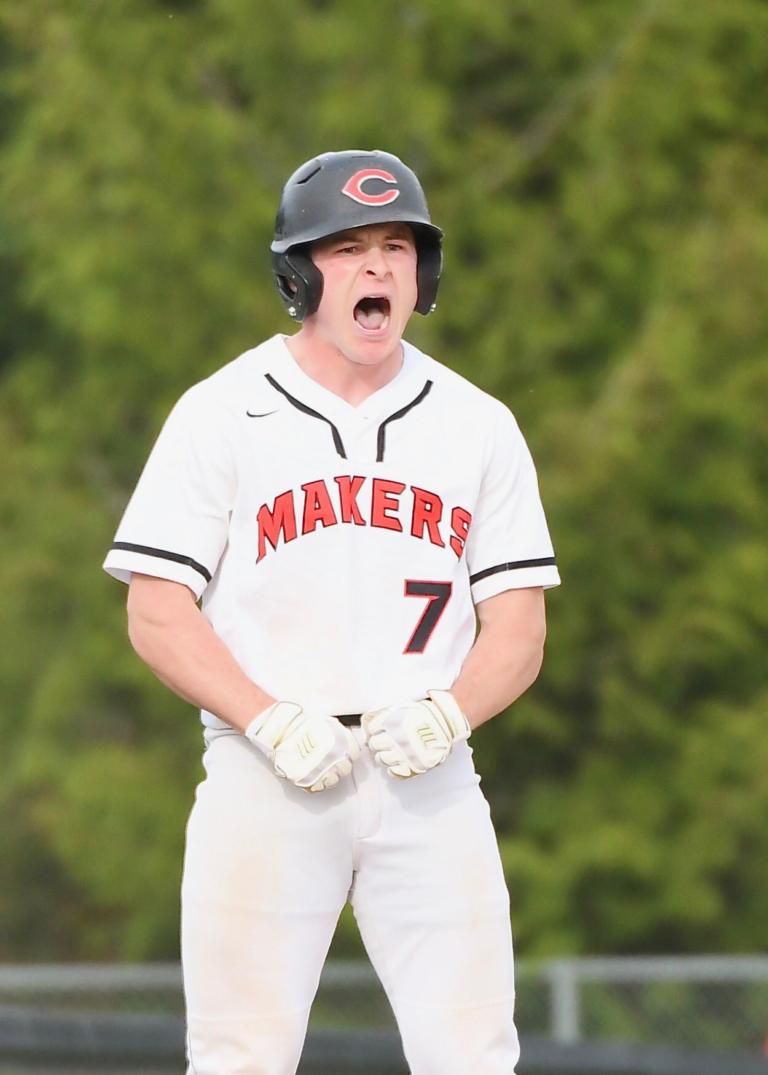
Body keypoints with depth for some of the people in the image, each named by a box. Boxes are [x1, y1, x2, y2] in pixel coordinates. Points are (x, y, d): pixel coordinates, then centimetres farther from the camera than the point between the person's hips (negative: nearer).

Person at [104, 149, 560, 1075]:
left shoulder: (479, 426, 11)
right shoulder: (223, 414, 3)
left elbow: (517, 629, 9)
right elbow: (157, 617, -1)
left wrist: (447, 714, -12)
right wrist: (273, 724, -16)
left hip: (430, 780, 2)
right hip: (265, 783, -2)